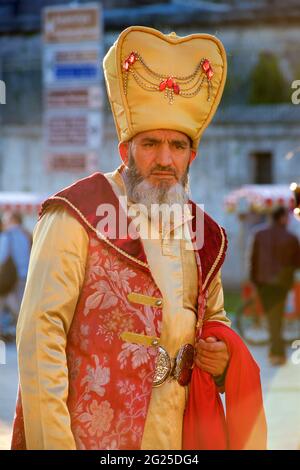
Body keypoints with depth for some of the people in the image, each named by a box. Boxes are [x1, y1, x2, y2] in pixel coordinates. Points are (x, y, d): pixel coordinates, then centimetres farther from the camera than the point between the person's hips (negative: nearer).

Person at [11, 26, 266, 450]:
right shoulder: (77, 217, -9)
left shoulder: (201, 233, 10)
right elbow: (41, 332, -14)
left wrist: (223, 353, 3)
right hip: (94, 435, -6)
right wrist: (54, 442, -20)